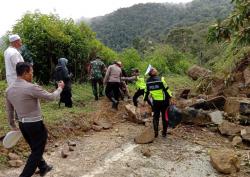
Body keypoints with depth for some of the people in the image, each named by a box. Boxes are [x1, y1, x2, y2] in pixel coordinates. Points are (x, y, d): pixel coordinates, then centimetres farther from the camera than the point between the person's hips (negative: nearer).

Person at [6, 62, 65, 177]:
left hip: (22, 124, 8)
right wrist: (60, 88, 6)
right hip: (35, 124, -8)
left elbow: (9, 111, 11)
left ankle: (43, 167, 44)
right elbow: (51, 97, -13)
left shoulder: (9, 90, 2)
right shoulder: (31, 87, -21)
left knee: (35, 149, 25)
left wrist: (13, 126, 24)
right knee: (37, 152, 8)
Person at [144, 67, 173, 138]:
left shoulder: (148, 82, 1)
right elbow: (166, 89, -9)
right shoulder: (160, 79, -12)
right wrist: (170, 97, -1)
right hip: (163, 101, -3)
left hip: (155, 102, 3)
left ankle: (155, 133, 15)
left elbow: (146, 91, 10)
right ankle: (164, 132, 16)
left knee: (155, 117, 13)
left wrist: (145, 100, 20)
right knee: (164, 116, 9)